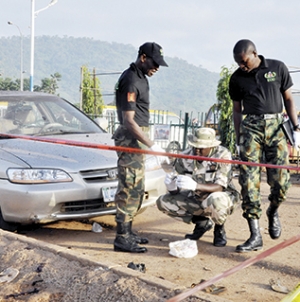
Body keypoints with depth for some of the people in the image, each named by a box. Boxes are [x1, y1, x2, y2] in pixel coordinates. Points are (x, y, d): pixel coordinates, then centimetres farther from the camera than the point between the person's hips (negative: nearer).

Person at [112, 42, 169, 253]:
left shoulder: (140, 78, 14)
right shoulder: (130, 81, -17)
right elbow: (128, 121, -23)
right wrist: (152, 146, -26)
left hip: (137, 137, 10)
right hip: (130, 138, -10)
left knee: (137, 188, 15)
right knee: (130, 188, -9)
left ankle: (127, 231, 24)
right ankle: (122, 238, -3)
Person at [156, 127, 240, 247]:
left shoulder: (223, 155, -23)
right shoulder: (185, 156, -13)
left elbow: (220, 187, -31)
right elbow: (174, 191, -11)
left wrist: (195, 186, -47)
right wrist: (171, 185, -37)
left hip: (222, 197, -5)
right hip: (196, 199, 5)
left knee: (215, 200, -40)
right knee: (162, 202, -9)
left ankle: (219, 230, -4)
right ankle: (202, 222, 8)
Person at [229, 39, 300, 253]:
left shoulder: (278, 68, 5)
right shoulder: (237, 78, 8)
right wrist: (239, 139, 8)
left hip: (276, 126, 0)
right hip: (251, 127, 1)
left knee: (280, 180, -7)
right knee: (249, 180, -8)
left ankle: (273, 211, 27)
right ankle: (255, 236, -3)